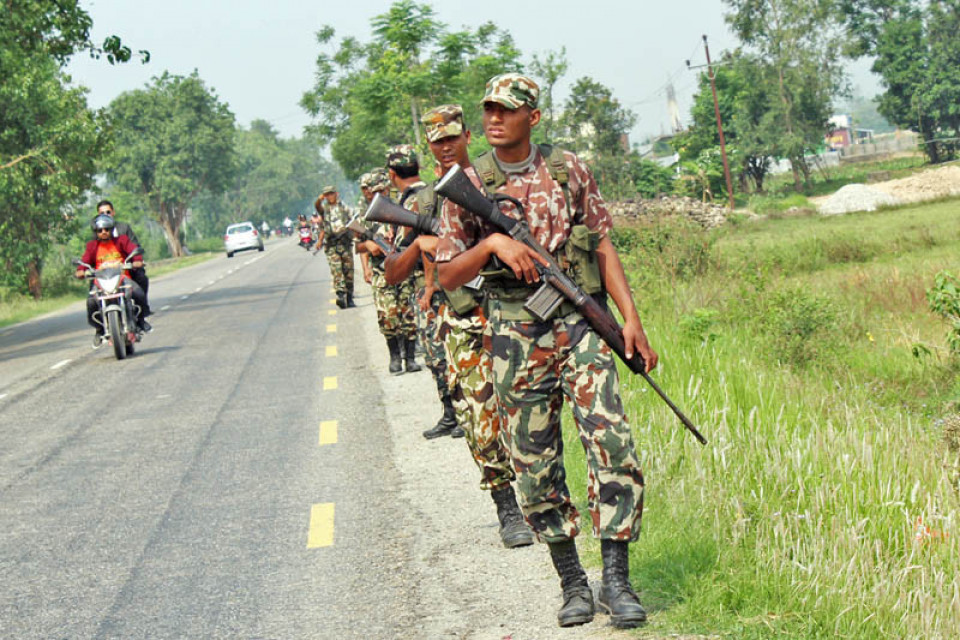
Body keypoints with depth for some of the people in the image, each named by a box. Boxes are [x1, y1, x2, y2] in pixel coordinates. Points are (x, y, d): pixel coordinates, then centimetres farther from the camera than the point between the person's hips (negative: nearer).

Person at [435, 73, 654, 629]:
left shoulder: (569, 170, 6)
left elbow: (602, 246, 8)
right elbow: (449, 276, 4)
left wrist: (632, 318, 0)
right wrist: (491, 242, -15)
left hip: (580, 322, 0)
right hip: (515, 336, 1)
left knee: (612, 442, -14)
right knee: (536, 465, 4)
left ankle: (616, 578, -8)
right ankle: (572, 583, 17)